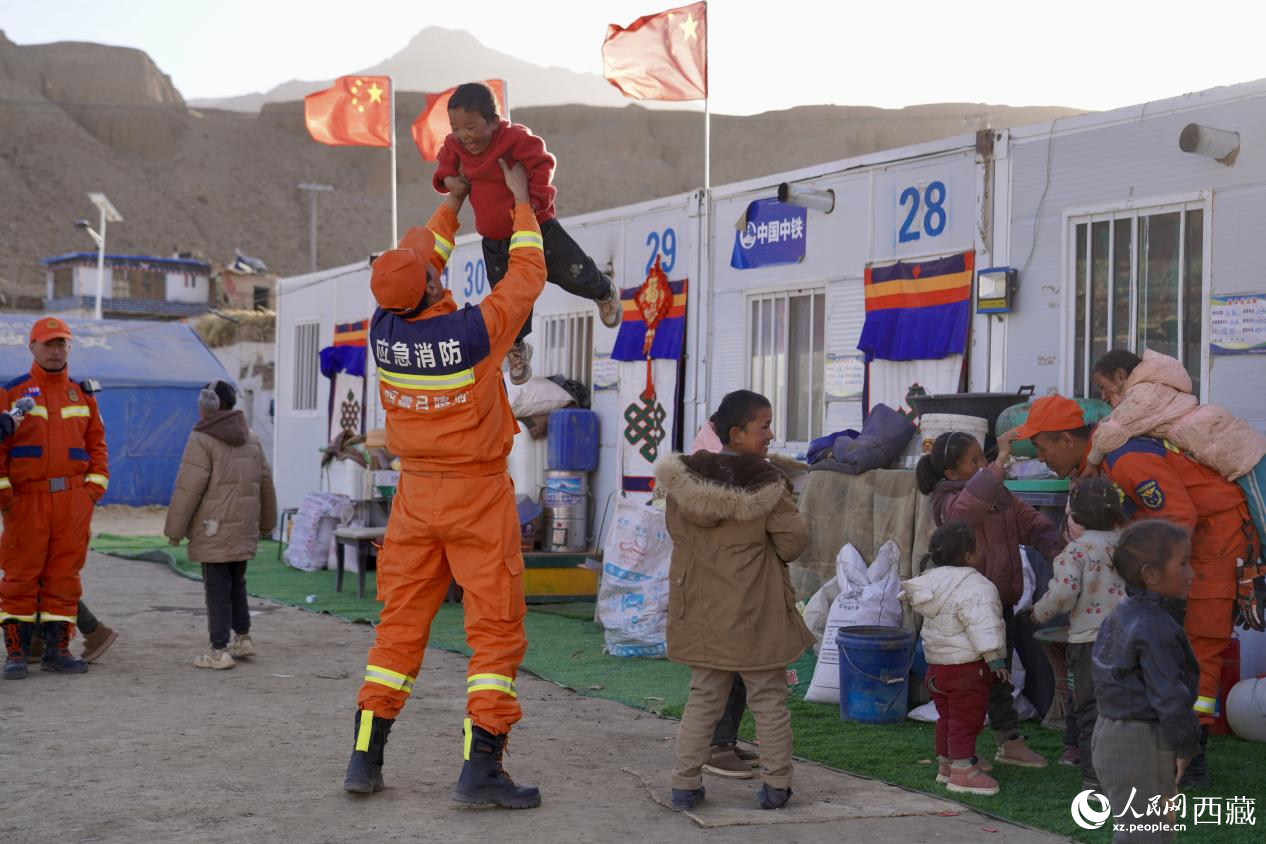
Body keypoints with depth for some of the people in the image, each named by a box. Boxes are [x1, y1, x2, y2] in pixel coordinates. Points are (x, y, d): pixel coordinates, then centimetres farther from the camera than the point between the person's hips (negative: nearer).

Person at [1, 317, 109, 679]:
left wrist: (94, 486, 3)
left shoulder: (83, 394, 13)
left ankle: (57, 649, 12)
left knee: (64, 574, 5)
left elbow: (96, 443, 14)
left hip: (73, 499, 3)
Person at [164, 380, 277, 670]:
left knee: (217, 589, -4)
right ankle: (243, 638, 25)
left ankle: (219, 651, -3)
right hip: (244, 530, 7)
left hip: (214, 532, -7)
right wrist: (265, 523, 27)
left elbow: (188, 489, -14)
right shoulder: (251, 440, 11)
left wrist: (175, 529, -6)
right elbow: (265, 484, 17)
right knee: (237, 583, 20)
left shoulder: (202, 440, -11)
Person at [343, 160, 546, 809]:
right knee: (496, 627, 0)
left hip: (416, 492, 5)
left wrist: (452, 205, 25)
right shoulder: (470, 333, -20)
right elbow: (527, 276, -5)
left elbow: (414, 262, 15)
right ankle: (481, 767, -5)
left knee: (400, 621, 13)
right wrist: (520, 201, 8)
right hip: (478, 494, -5)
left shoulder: (384, 331, -5)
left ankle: (366, 756, 13)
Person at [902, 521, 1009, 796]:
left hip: (937, 661, 9)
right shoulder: (973, 587, -21)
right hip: (967, 666, -9)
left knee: (947, 716, 21)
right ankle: (962, 772, 1)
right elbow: (983, 626, -25)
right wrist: (995, 658, -21)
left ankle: (947, 762, 32)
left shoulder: (933, 580, 8)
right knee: (966, 718, -2)